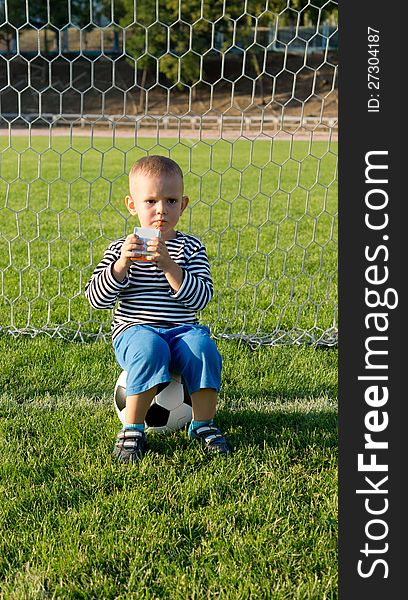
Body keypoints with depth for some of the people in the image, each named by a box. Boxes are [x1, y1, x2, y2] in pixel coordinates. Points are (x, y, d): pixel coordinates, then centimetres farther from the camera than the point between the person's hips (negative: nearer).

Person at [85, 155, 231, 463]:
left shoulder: (191, 247, 7)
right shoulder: (121, 248, 7)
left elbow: (200, 298, -7)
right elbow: (96, 299, -1)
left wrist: (169, 265, -19)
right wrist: (122, 264, -14)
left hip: (183, 329, 2)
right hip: (135, 330, -1)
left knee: (202, 346, -30)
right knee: (150, 348, -35)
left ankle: (203, 424, -9)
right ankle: (133, 429, -19)